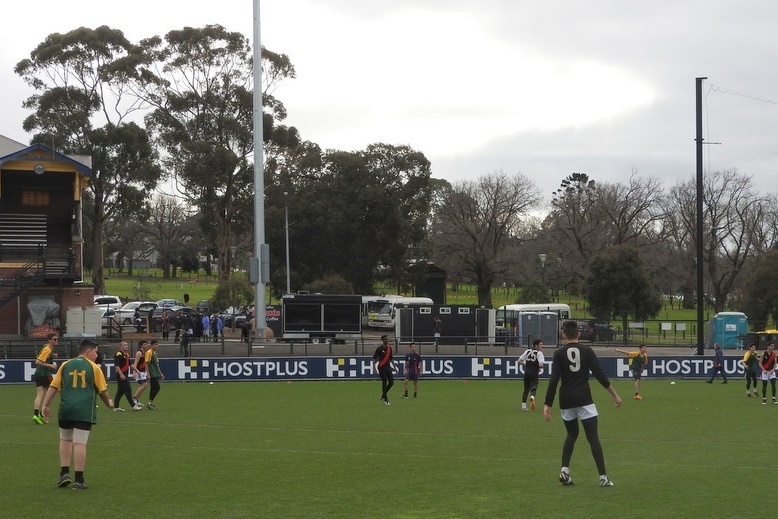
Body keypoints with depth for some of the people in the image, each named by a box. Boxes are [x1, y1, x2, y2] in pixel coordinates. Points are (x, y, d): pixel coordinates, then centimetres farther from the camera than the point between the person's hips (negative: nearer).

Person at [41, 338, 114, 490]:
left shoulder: (65, 365, 10)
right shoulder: (94, 367, 4)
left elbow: (53, 387, 6)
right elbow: (102, 391, 8)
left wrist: (46, 405, 11)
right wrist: (109, 403, 27)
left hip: (66, 409, 3)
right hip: (85, 410, -3)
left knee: (65, 440, 19)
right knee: (80, 443, -3)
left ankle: (64, 473, 12)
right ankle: (79, 480, -1)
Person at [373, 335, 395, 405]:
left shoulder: (389, 348, 10)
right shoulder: (379, 348, -9)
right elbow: (374, 358, -8)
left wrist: (393, 366, 16)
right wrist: (376, 366, -18)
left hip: (388, 367, 6)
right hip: (382, 368, -6)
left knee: (391, 382, 1)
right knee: (384, 383, -6)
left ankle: (383, 396, 19)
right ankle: (385, 400, 2)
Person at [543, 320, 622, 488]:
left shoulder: (559, 353, 0)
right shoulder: (587, 351, 2)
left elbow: (553, 380, -8)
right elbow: (600, 375, -3)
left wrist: (547, 405, -8)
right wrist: (615, 395, 1)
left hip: (566, 400, 1)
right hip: (584, 399, -1)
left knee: (572, 434, 21)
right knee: (593, 437, -1)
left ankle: (564, 470, 7)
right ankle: (603, 477, -6)